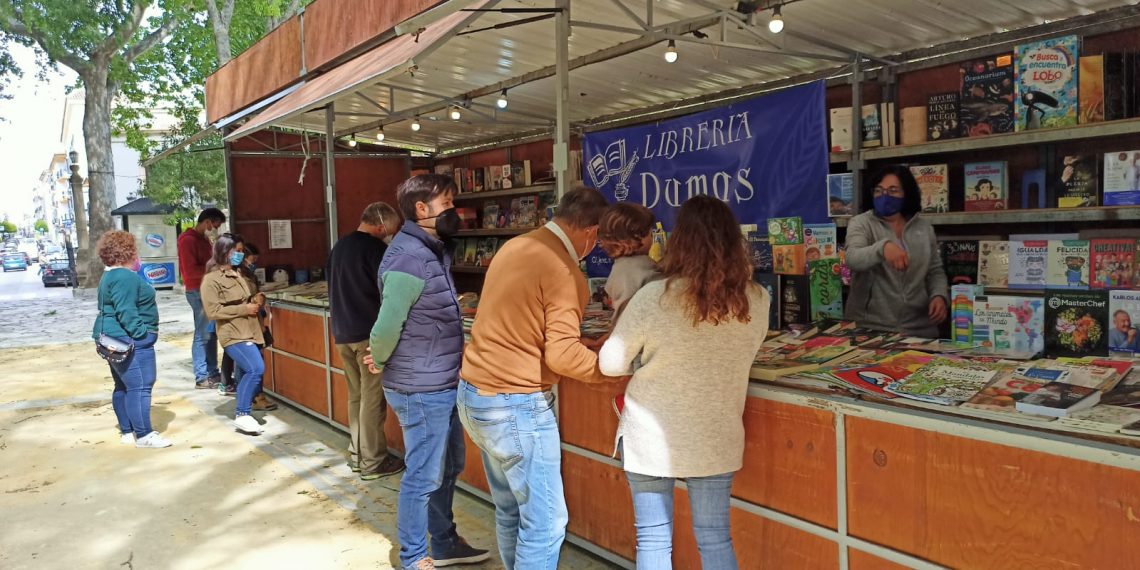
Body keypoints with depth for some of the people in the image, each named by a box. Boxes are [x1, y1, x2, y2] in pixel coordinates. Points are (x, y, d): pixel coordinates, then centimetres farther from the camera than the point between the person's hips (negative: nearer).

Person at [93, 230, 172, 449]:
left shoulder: (110, 276, 18)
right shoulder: (125, 278, -18)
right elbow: (126, 312, -25)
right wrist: (141, 332, -23)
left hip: (115, 340, 12)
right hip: (130, 341, -12)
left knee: (123, 387, 15)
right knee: (140, 387, -9)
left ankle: (127, 431, 23)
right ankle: (143, 435, -6)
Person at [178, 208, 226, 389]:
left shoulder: (203, 239, 15)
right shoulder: (188, 240, -14)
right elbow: (190, 271, -20)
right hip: (198, 292, -9)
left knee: (212, 333, 12)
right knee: (202, 335, -5)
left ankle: (212, 372, 19)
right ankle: (201, 378, 1)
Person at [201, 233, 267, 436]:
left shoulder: (237, 274, 16)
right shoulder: (211, 279, -9)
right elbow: (213, 311, -16)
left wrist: (255, 301, 6)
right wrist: (245, 309, -17)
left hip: (248, 332, 9)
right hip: (233, 335, -9)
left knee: (248, 373, 10)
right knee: (256, 369, -23)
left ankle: (242, 412, 23)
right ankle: (242, 414, -14)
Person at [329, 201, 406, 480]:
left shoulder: (339, 246, 11)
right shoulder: (374, 248, -14)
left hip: (342, 333, 8)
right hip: (369, 333, -8)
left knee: (356, 395, 16)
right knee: (373, 400, -1)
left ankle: (356, 454, 23)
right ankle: (372, 462, 5)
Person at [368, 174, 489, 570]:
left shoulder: (433, 250, 10)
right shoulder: (409, 258, -22)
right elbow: (387, 326, -25)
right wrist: (380, 363, -8)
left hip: (443, 384, 10)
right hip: (422, 389, -9)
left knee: (448, 467, 21)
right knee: (423, 476, 5)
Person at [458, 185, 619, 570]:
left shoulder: (515, 246, 8)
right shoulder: (565, 273, -18)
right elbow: (562, 355, -22)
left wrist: (586, 345, 20)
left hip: (474, 394, 9)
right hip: (515, 406, -9)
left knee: (510, 510, 20)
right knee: (545, 523, 2)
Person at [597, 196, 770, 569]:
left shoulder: (654, 297, -19)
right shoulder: (758, 301, -9)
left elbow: (609, 364, -8)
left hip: (651, 440, -2)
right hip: (716, 441, 3)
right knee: (715, 539, 17)